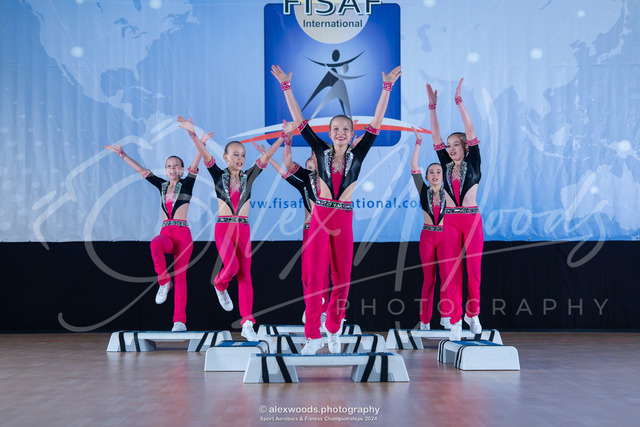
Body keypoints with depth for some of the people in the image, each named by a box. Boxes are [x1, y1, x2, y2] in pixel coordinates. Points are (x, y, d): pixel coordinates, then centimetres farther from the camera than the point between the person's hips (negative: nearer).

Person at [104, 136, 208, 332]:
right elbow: (141, 170, 19)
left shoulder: (186, 184, 7)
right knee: (155, 244, -35)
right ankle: (163, 281, -16)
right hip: (166, 232, 2)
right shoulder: (162, 185, 17)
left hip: (183, 234, -2)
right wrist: (122, 154, 18)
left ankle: (180, 320, -6)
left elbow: (194, 166, -8)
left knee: (180, 277, -7)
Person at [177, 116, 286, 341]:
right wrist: (193, 134, -25)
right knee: (232, 266, -21)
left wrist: (283, 136, -9)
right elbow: (205, 155, -11)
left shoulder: (249, 177, 7)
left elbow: (266, 156, 0)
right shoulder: (219, 176, 2)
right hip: (223, 228, -2)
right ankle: (219, 286, 17)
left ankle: (247, 324, -2)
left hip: (243, 229, 2)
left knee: (245, 274, -1)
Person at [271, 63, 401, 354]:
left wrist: (387, 88, -4)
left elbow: (376, 123, 0)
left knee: (342, 279, 6)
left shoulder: (357, 155, 4)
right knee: (315, 277, -5)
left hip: (344, 220, 1)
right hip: (320, 217, -1)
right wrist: (286, 87, -1)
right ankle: (313, 335, 0)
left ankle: (333, 332, 24)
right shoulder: (321, 151, 4)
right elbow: (299, 121, 2)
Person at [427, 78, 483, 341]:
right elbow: (436, 137, 8)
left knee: (474, 268, 2)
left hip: (472, 219, -2)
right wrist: (432, 106, 1)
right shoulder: (446, 166, 11)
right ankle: (454, 320, -1)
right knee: (451, 270, -2)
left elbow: (470, 131, -3)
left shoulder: (473, 164, 5)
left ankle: (472, 312, 21)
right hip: (450, 221, 2)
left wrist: (459, 101, -8)